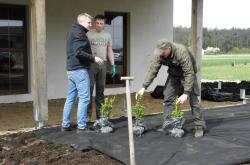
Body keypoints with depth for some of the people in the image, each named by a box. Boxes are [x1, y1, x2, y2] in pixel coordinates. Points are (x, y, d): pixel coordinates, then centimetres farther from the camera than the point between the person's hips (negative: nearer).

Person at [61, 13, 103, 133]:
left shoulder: (72, 32, 19)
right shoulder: (79, 33, -12)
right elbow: (78, 52, -22)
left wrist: (91, 58, 19)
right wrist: (93, 58, -18)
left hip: (71, 69, 10)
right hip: (79, 69, -10)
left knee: (70, 98, 12)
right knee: (84, 98, -6)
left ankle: (65, 125, 17)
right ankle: (81, 127, -4)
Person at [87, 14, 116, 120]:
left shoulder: (107, 35, 13)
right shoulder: (88, 34, 2)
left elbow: (110, 51, 14)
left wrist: (113, 65, 7)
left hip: (103, 64, 4)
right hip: (91, 64, -3)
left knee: (100, 89, 7)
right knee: (89, 88, -5)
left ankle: (99, 114, 14)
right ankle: (87, 114, 0)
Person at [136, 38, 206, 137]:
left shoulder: (182, 52, -37)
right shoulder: (160, 55, -20)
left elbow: (189, 73, -36)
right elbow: (153, 70, -14)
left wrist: (186, 93, -40)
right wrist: (144, 87, -21)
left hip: (187, 73, -5)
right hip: (173, 75, 5)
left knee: (193, 100, -10)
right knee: (167, 98, -2)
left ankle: (200, 127, -2)